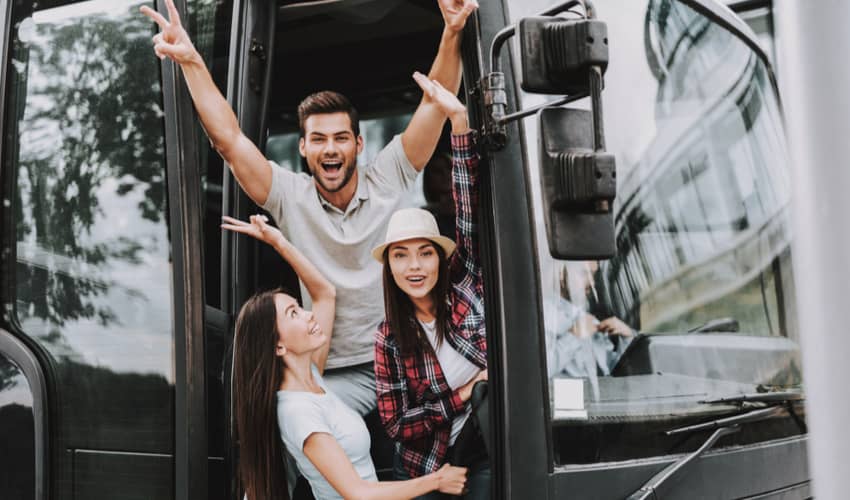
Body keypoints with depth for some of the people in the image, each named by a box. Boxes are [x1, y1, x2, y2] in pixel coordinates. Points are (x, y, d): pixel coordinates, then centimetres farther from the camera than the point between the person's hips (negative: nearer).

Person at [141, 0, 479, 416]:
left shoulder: (388, 181, 2)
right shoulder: (292, 197, 0)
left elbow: (434, 104, -4)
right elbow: (229, 138, -7)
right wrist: (191, 61, -14)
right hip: (343, 375, -1)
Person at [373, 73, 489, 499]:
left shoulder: (463, 287, -6)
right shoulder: (389, 338, -5)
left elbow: (470, 214, -17)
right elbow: (395, 424, -7)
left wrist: (459, 119, -24)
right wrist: (461, 398, -17)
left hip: (486, 451, -1)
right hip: (423, 462, 1)